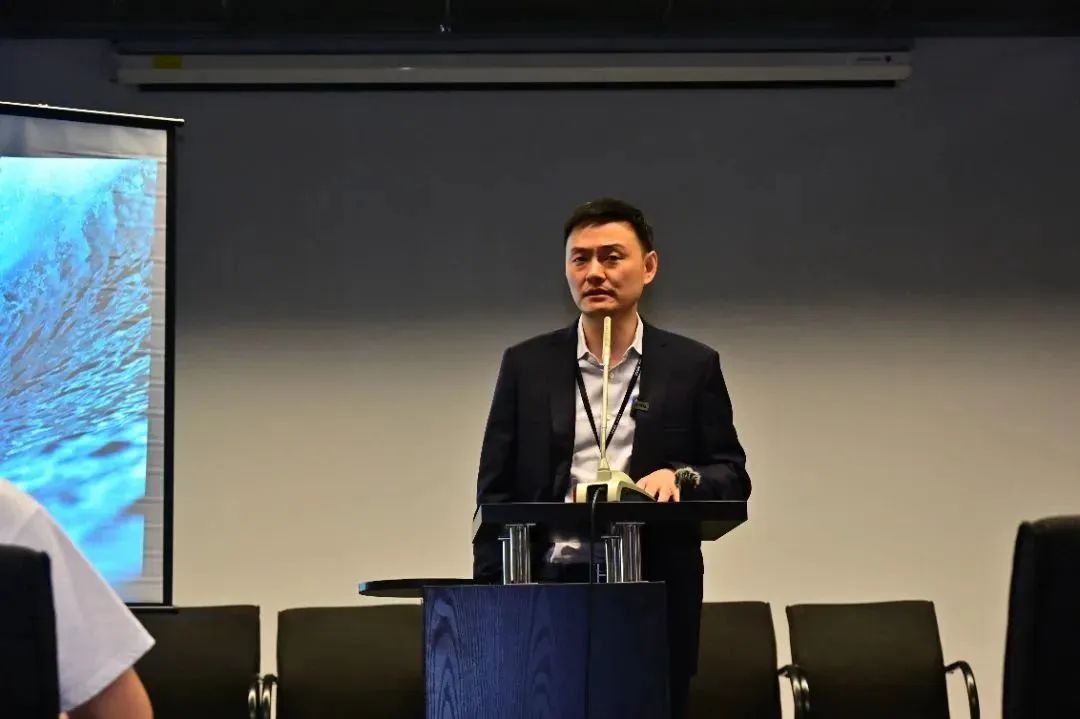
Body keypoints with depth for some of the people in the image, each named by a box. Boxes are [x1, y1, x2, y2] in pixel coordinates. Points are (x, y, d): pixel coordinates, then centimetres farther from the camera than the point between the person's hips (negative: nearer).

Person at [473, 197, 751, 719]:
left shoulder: (693, 366, 8)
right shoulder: (526, 365, 10)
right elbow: (496, 492, 8)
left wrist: (681, 476, -14)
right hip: (546, 594, 0)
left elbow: (733, 479, 8)